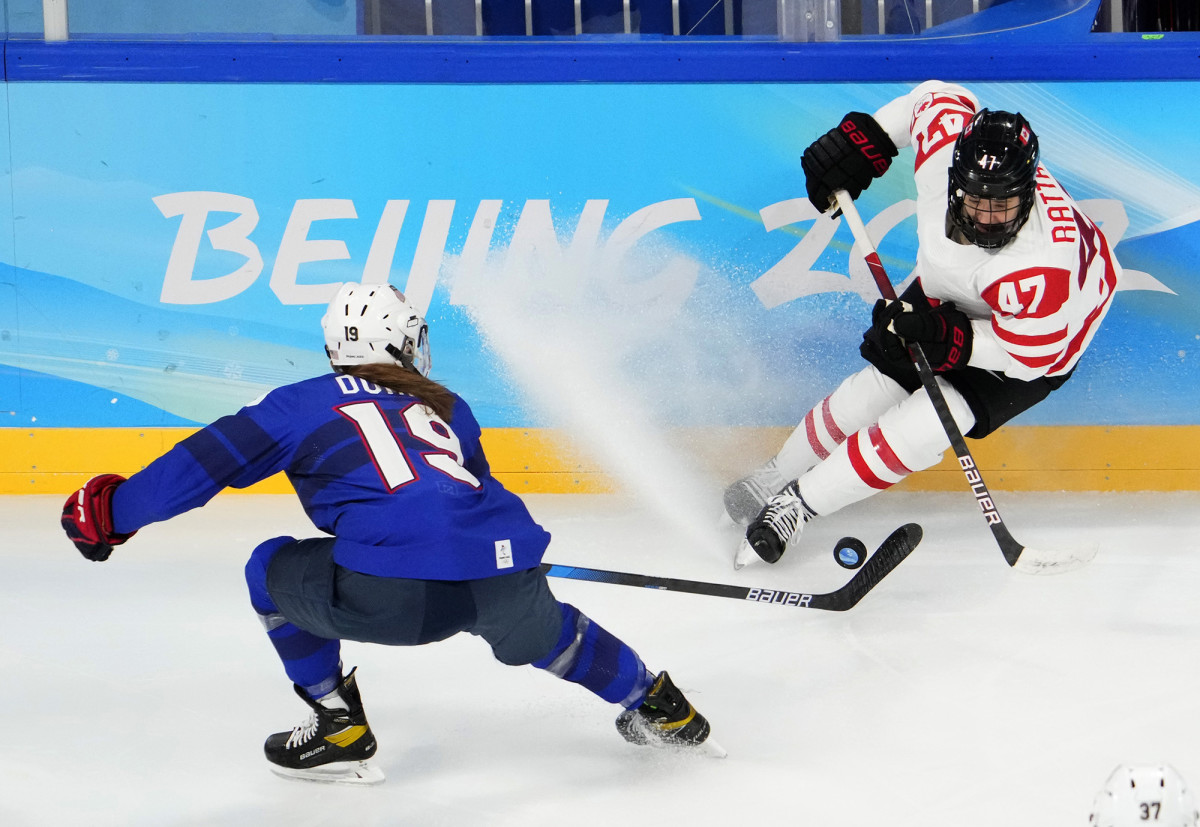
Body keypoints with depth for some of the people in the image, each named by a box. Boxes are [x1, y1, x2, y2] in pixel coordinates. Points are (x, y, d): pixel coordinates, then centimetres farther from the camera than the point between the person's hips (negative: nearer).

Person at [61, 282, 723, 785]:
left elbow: (209, 461, 14)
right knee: (540, 631, 39)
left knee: (273, 569, 23)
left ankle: (338, 730, 22)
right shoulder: (446, 407, 30)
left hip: (392, 597, -4)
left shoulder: (302, 405, 19)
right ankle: (658, 707, 45)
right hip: (507, 581, 4)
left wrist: (115, 510, 24)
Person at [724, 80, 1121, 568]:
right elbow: (939, 98, -8)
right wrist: (860, 139, -9)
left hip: (1043, 333, -6)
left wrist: (949, 342, -41)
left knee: (928, 423, -17)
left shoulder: (1043, 267, -46)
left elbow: (1027, 354, -31)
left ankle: (799, 502, -2)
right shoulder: (944, 148, -32)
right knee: (881, 380, 1)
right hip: (950, 294, 6)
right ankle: (778, 475, 24)